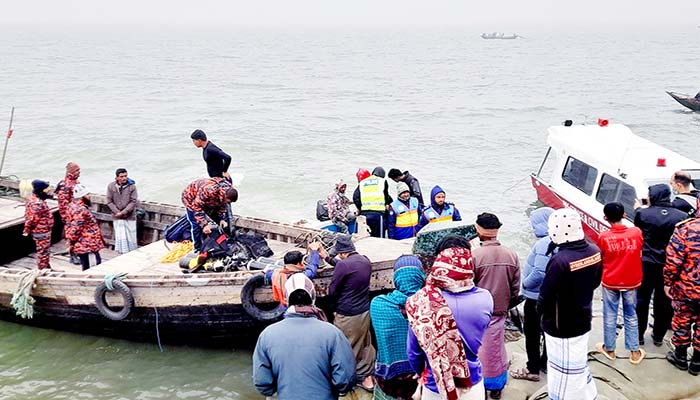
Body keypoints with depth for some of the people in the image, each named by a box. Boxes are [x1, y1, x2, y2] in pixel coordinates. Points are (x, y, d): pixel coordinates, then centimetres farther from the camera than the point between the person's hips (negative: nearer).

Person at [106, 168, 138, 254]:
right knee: (120, 237, 5)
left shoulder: (132, 186, -9)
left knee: (131, 237, 5)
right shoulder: (111, 186, -4)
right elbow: (109, 201, -1)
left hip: (130, 216, -1)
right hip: (117, 217, 1)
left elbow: (133, 201, -10)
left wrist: (123, 212, -16)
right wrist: (117, 212, -12)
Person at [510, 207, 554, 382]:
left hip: (537, 297, -9)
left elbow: (539, 273, -32)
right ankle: (545, 362, 34)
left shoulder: (544, 244, -26)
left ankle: (533, 370, 11)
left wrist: (525, 283, -15)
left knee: (532, 333, 3)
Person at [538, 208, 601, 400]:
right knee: (579, 366, 26)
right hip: (583, 320, 8)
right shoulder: (594, 251, -6)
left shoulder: (560, 260, -31)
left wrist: (541, 309, 0)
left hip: (561, 327, -8)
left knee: (563, 374, 8)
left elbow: (545, 297, -20)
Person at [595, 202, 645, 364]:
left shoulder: (603, 237, -16)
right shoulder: (636, 232, -12)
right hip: (631, 282, 1)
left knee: (610, 316, 13)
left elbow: (601, 259, -3)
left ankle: (609, 349, 26)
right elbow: (640, 253, 2)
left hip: (610, 283, -1)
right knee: (631, 316, 14)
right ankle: (635, 352, 20)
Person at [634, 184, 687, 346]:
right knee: (664, 302, 15)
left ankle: (639, 335, 21)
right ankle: (658, 336, 26)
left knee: (641, 300, 13)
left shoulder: (643, 213, -12)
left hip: (646, 264, -1)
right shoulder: (681, 216, -8)